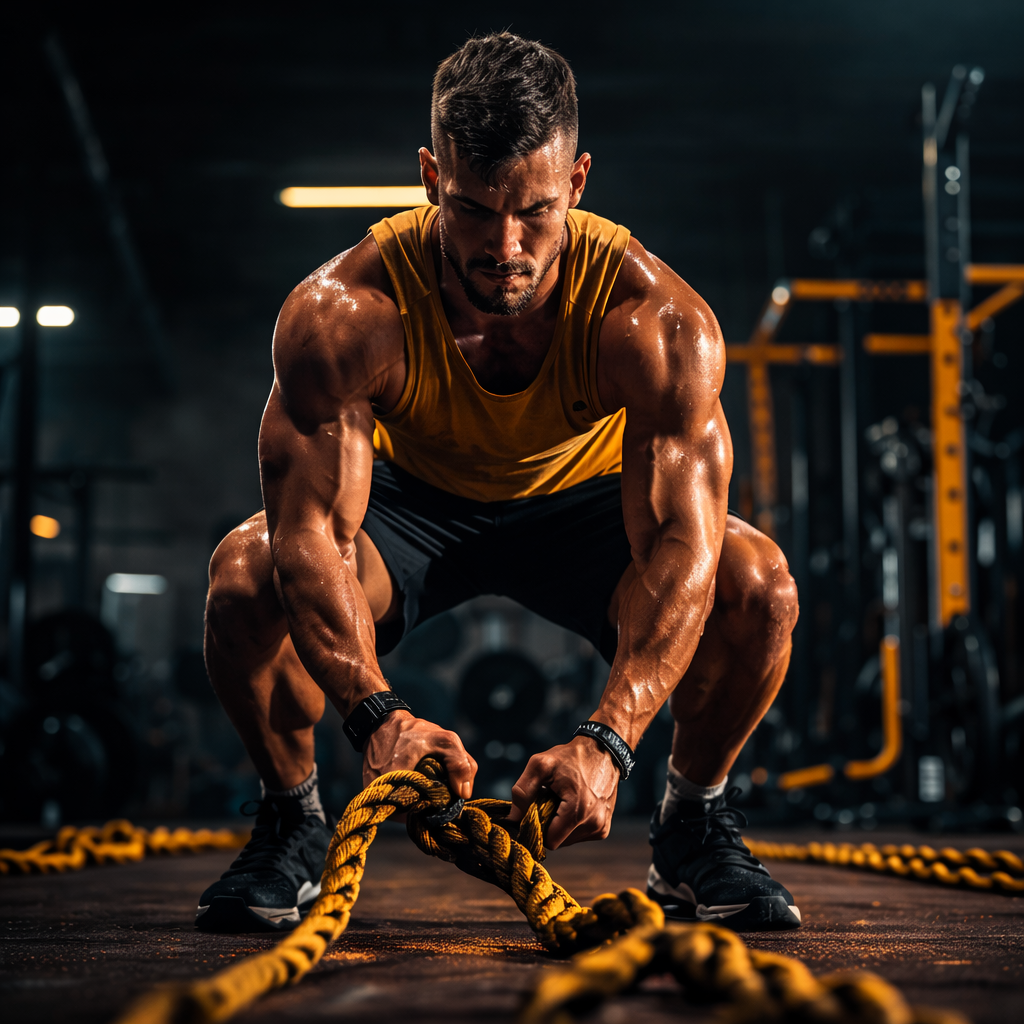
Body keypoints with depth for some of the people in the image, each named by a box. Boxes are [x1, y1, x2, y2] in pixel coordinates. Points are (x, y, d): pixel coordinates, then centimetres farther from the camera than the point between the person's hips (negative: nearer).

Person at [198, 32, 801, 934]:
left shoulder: (656, 320, -33)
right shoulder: (343, 312, -33)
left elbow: (682, 548, -39)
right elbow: (310, 533, -38)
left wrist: (607, 739, -53)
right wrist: (375, 712, -54)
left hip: (582, 497, 1)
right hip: (411, 497, 0)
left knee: (758, 582, -27)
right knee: (248, 569, -30)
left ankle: (694, 828, 1)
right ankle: (292, 824, -2)